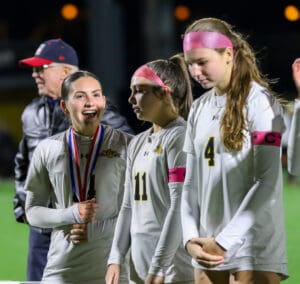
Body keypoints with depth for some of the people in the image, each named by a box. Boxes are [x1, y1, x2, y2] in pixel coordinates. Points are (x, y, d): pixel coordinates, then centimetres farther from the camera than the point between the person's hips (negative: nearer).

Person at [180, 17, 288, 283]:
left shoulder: (259, 101, -5)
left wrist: (225, 241, -14)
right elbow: (191, 182, 13)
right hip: (208, 250, 6)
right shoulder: (199, 108, 14)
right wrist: (191, 238, -2)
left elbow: (267, 182, -12)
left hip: (255, 252, -6)